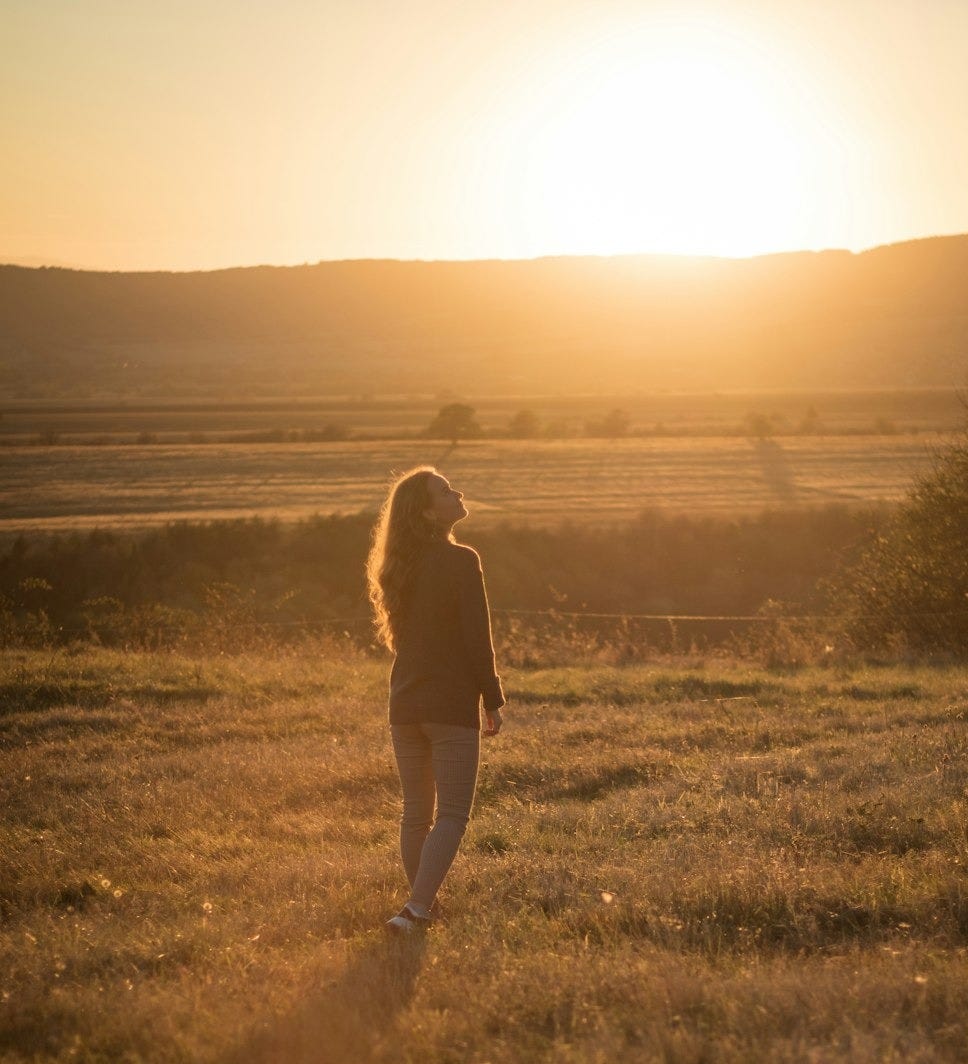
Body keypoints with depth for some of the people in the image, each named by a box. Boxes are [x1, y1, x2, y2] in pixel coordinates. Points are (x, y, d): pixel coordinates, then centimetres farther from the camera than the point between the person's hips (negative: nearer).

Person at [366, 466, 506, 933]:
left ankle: (423, 906, 23)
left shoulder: (399, 566, 7)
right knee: (452, 814, -2)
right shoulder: (460, 561, -13)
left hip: (405, 703, 6)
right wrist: (493, 699, -4)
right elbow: (477, 638, -13)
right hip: (452, 705, -6)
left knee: (415, 812, 15)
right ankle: (416, 909, -14)